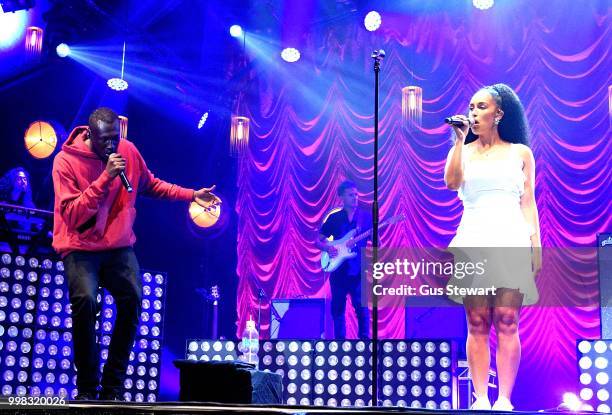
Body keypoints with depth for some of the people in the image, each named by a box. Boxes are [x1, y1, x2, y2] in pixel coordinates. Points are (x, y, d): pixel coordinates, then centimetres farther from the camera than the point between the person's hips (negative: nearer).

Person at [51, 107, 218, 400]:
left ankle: (113, 387, -1)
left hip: (119, 246, 4)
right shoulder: (66, 161, -13)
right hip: (80, 248, -4)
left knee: (132, 300, -15)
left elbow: (151, 185, 17)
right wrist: (105, 177, -28)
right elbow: (72, 215, -22)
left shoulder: (128, 150, 0)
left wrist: (191, 195, 6)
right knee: (85, 301, -26)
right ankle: (87, 389, -9)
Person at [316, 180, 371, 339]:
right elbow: (318, 241, 13)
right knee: (338, 308, 6)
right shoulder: (334, 218, 9)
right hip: (338, 270, 2)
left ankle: (364, 338, -3)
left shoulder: (367, 216, 6)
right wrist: (327, 248, -7)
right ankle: (340, 340, 15)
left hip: (359, 270, -2)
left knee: (361, 306, -10)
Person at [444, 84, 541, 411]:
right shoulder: (463, 151, 14)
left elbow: (528, 203, 10)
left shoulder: (520, 152, 13)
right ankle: (480, 398, 0)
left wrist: (536, 246, 2)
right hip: (473, 241, 1)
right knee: (477, 325, -3)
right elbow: (451, 182, -7)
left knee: (507, 323, -8)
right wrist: (460, 140, -4)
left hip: (511, 241, -1)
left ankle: (505, 399, -5)